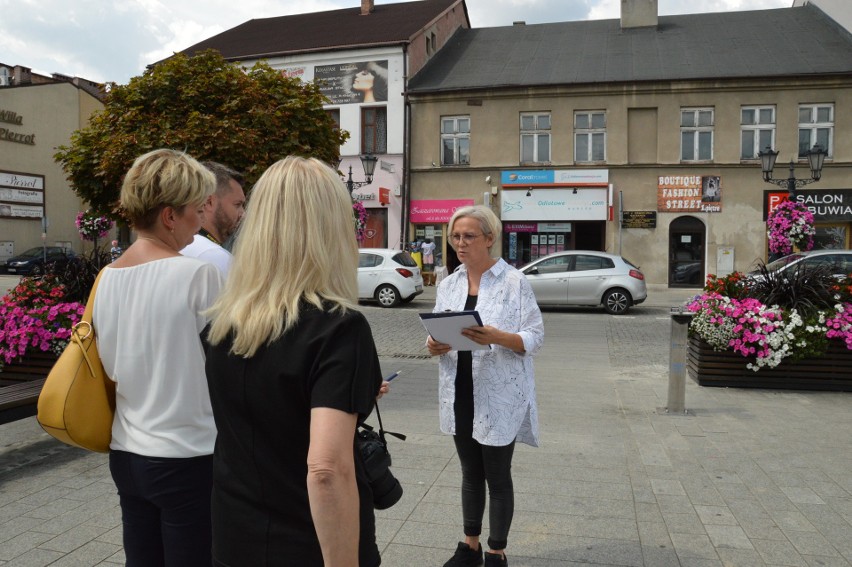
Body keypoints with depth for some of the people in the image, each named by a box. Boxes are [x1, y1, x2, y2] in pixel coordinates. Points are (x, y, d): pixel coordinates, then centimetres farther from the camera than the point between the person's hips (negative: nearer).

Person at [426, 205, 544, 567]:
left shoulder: (514, 282, -9)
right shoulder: (448, 284, 7)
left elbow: (535, 338, -11)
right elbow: (438, 333, 10)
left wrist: (497, 337, -28)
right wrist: (435, 346, -13)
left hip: (498, 397, -5)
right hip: (460, 395, 5)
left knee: (498, 477, 8)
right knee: (470, 474, 18)